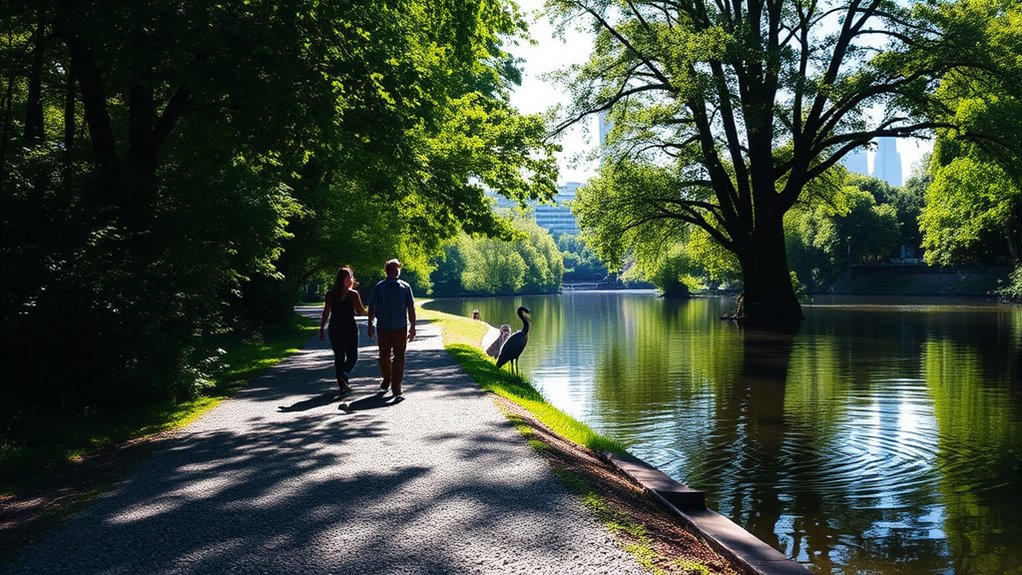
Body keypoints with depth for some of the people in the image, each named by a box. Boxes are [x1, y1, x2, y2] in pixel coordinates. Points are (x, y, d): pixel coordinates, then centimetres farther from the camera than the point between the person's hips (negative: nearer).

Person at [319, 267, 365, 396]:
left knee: (339, 356, 12)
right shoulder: (353, 294, -8)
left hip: (334, 328, 4)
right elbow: (361, 312, -6)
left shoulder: (330, 294, 2)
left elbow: (326, 313, 1)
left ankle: (343, 386, 13)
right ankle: (343, 376, -18)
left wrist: (321, 328, 6)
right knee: (352, 356, 8)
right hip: (349, 327, -3)